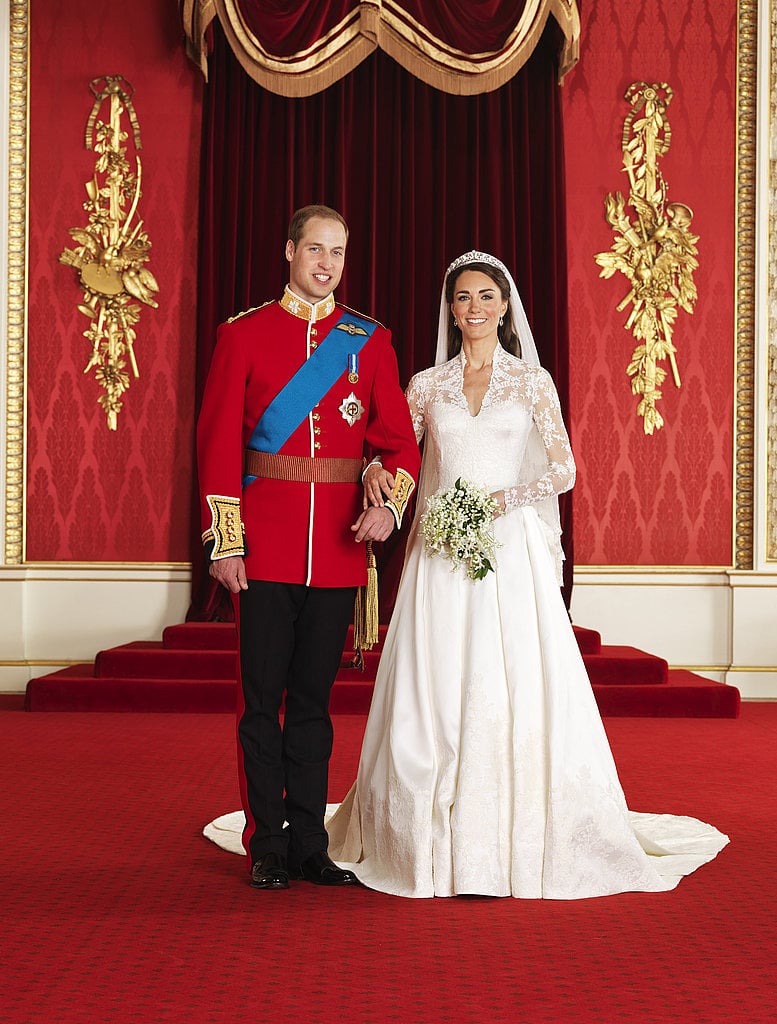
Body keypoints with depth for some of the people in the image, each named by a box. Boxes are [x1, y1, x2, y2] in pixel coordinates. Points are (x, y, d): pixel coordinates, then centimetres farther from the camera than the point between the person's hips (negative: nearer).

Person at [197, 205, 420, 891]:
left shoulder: (370, 341, 9)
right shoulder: (244, 334, 3)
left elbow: (400, 439, 7)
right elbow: (218, 442, -1)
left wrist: (388, 503, -13)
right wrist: (225, 541, -7)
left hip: (339, 547, 2)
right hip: (265, 547, -2)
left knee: (314, 700, 10)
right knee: (262, 700, 3)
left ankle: (310, 847, 20)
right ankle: (267, 849, 16)